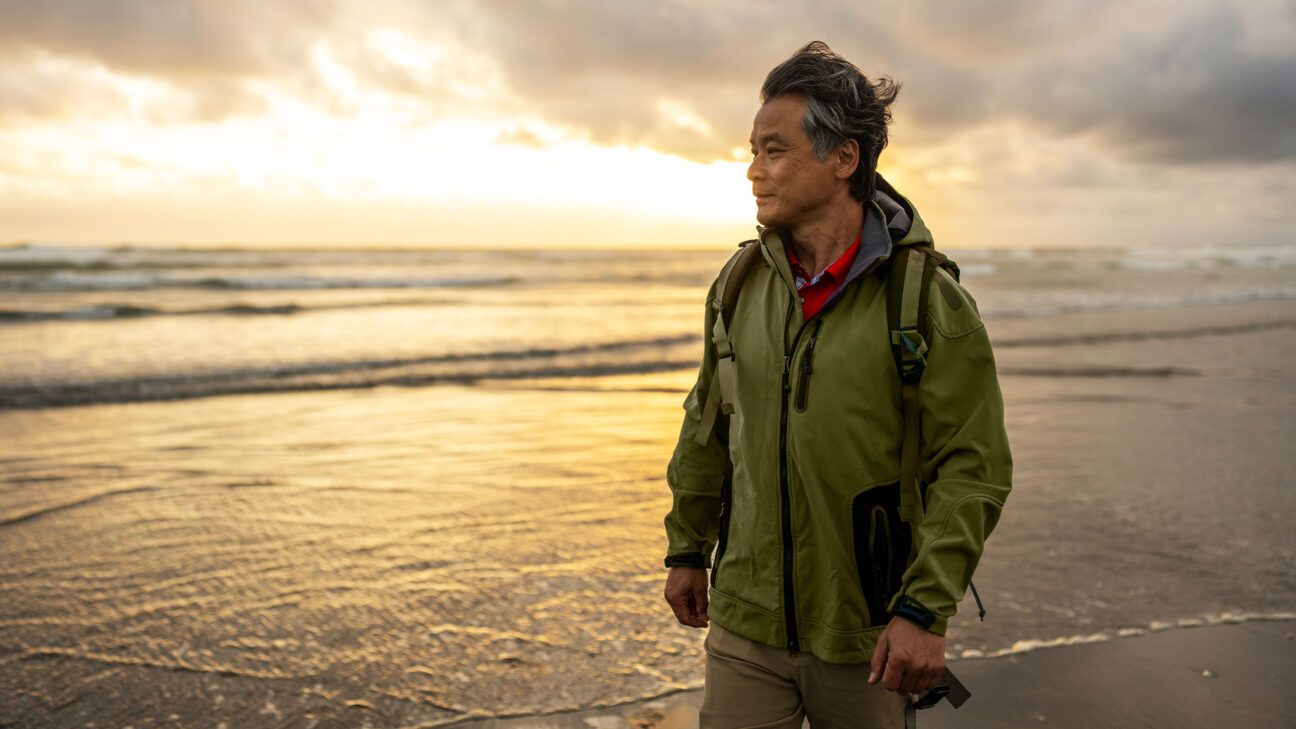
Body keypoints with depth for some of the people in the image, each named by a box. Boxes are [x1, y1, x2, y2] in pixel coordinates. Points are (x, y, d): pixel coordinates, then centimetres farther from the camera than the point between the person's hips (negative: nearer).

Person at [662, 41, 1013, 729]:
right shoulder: (740, 283, 1)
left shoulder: (929, 298, -13)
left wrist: (926, 610, -17)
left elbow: (972, 468, -12)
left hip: (866, 640, -3)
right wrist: (686, 550, 16)